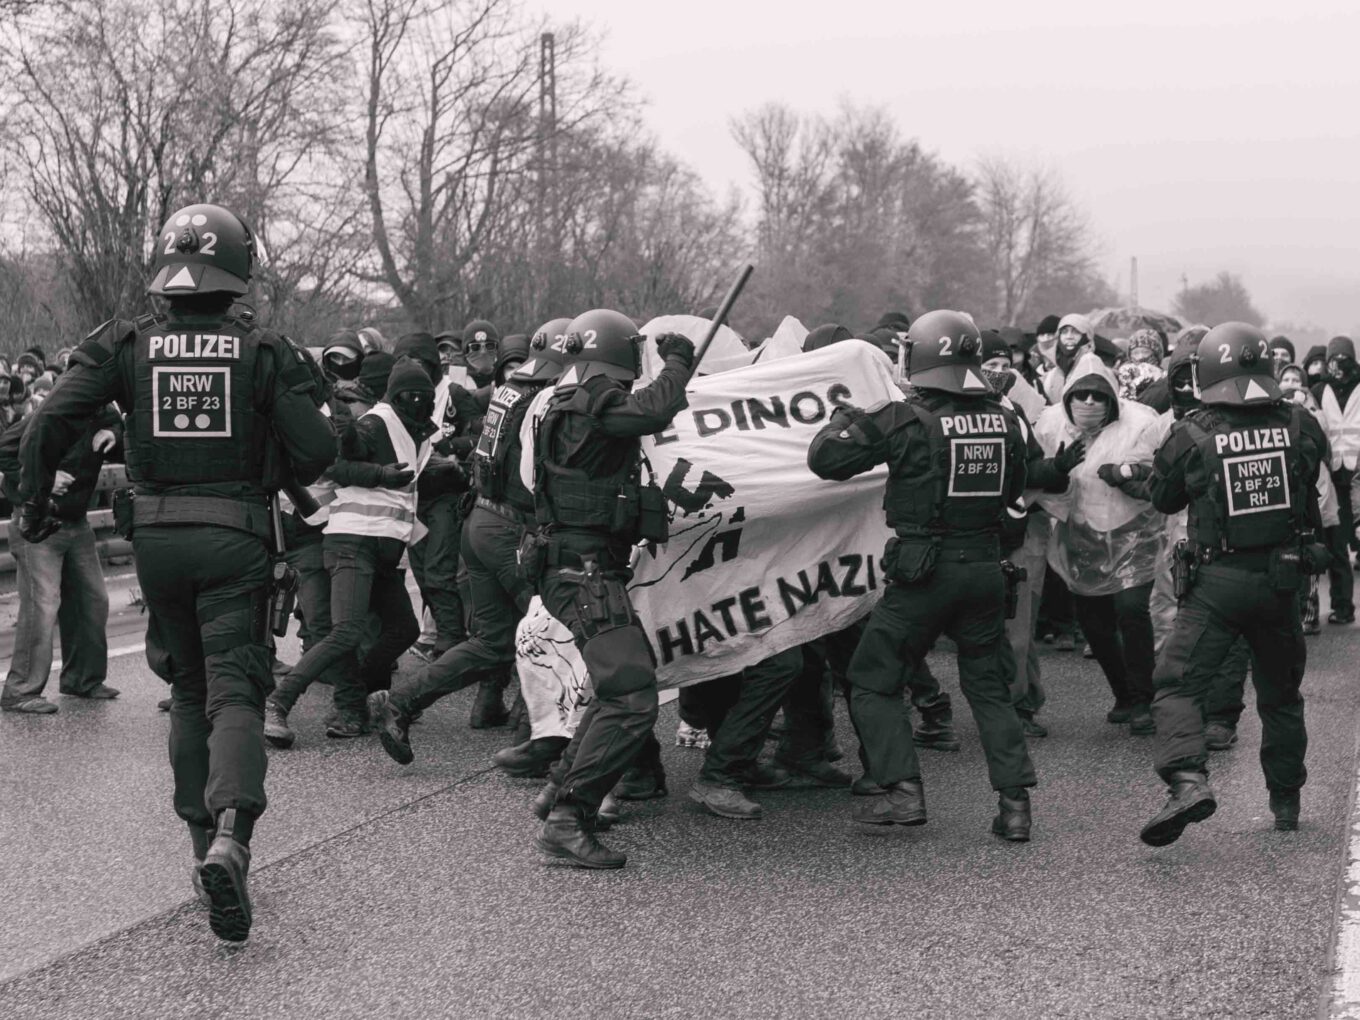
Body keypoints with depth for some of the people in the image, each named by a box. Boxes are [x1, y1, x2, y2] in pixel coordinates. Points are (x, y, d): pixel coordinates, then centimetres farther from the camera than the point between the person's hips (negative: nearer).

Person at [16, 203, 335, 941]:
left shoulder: (125, 345, 0)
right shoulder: (263, 351, -5)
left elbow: (49, 426, -8)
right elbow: (315, 450, -9)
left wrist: (34, 506, 6)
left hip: (157, 538, 3)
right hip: (235, 539, -2)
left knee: (189, 691, 19)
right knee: (235, 693, -3)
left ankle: (205, 842, 22)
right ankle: (230, 834, -27)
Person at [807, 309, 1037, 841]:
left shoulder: (905, 420, -13)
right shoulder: (1003, 422, 2)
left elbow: (824, 458, -11)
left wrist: (845, 418, 7)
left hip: (924, 571, -5)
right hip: (986, 568, 5)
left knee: (874, 680, 9)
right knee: (987, 683, 16)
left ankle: (903, 790, -1)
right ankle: (1014, 802, 10)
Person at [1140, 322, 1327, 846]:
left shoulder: (1192, 433, -11)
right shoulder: (1298, 424, -3)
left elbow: (1162, 497, 4)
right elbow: (1322, 465, 16)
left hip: (1219, 581, -4)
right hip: (1282, 579, 4)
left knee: (1177, 684, -2)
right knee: (1280, 692, 19)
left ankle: (1187, 780, -24)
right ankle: (1285, 801, 29)